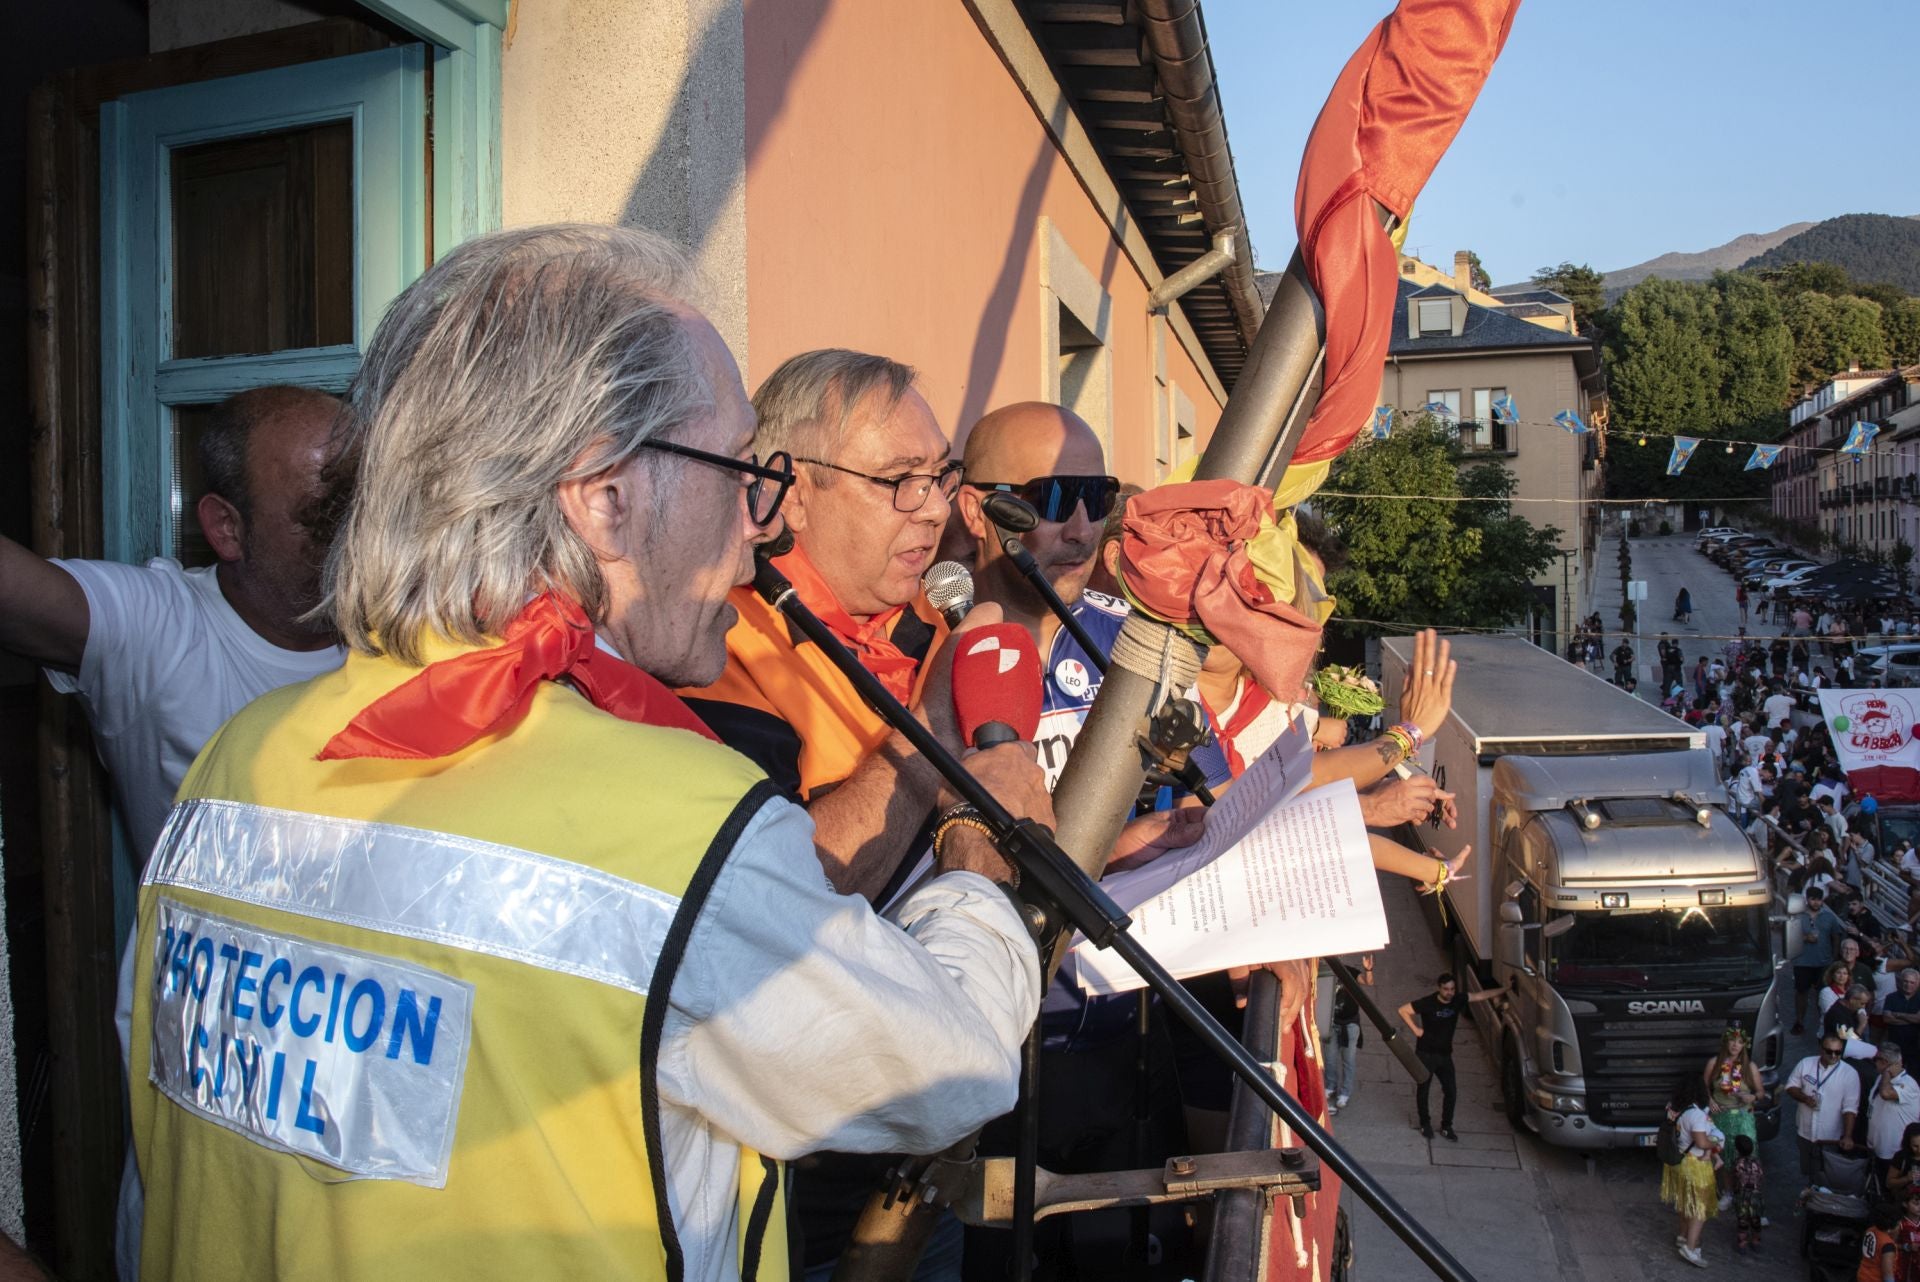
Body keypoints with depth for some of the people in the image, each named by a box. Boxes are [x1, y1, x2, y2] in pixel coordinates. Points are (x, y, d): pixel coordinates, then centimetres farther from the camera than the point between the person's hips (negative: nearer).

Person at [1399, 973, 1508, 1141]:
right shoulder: (1428, 1003, -19)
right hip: (1426, 1053, -4)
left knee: (1451, 1090, 5)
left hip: (1445, 1054, 4)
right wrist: (1416, 1029, -15)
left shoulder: (1458, 1000, -6)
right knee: (1423, 1089, 8)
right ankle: (1425, 1124, 25)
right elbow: (1403, 1010, -14)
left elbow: (1482, 995, -2)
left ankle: (1446, 1126, 21)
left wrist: (1505, 988, -4)